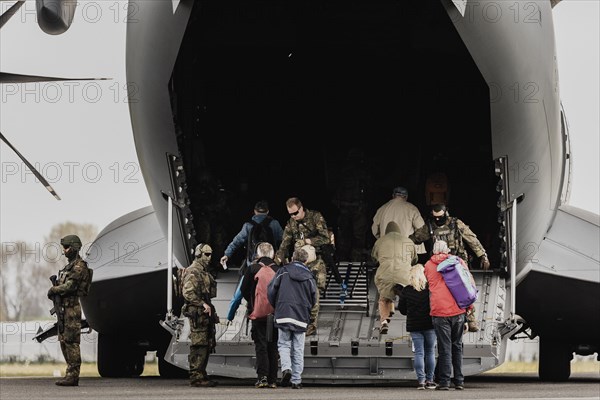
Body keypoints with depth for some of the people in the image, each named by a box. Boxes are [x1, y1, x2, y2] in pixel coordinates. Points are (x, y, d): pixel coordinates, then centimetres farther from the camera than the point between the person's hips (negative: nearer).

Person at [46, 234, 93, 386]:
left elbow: (70, 286, -19)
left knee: (71, 341, -11)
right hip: (64, 307, 10)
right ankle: (71, 373, 14)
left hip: (73, 307, -10)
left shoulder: (79, 266, -11)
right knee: (63, 340, 10)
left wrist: (53, 290, -6)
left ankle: (73, 375, -12)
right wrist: (55, 291, 0)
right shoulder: (70, 266, 20)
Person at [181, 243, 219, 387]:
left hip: (205, 312, 10)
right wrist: (203, 304, -23)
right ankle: (196, 377, -11)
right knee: (198, 345, -11)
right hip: (197, 313, -10)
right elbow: (188, 293, -20)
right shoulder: (193, 272, -10)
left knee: (207, 344, 11)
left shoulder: (204, 272, 21)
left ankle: (201, 375, 17)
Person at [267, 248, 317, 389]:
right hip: (301, 317, 1)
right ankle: (296, 380, 5)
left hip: (283, 313, -1)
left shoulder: (283, 271, 1)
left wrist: (276, 306, 15)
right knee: (298, 349, 6)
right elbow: (314, 298, 9)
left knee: (284, 344, 7)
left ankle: (286, 368, -19)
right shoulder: (309, 276, 6)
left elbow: (271, 290, -1)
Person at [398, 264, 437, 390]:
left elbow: (402, 309, 2)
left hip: (414, 326, 1)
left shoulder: (406, 291, -4)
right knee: (430, 352, 9)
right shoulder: (430, 289, -7)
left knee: (419, 353, 3)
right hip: (429, 325, -1)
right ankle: (429, 380, 10)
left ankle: (421, 380, -5)